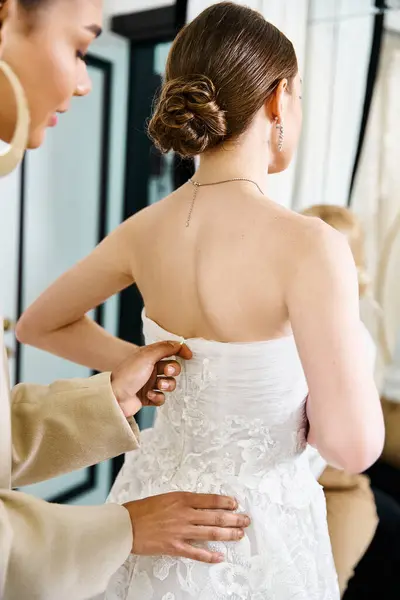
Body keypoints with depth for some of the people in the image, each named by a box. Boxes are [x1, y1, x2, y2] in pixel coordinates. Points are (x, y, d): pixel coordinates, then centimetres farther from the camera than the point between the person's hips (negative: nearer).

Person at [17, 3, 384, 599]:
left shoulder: (143, 231, -9)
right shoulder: (307, 243, -27)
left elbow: (38, 324, 5)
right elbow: (353, 445, -27)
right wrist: (312, 401, -5)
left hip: (159, 493, 5)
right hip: (256, 516, -4)